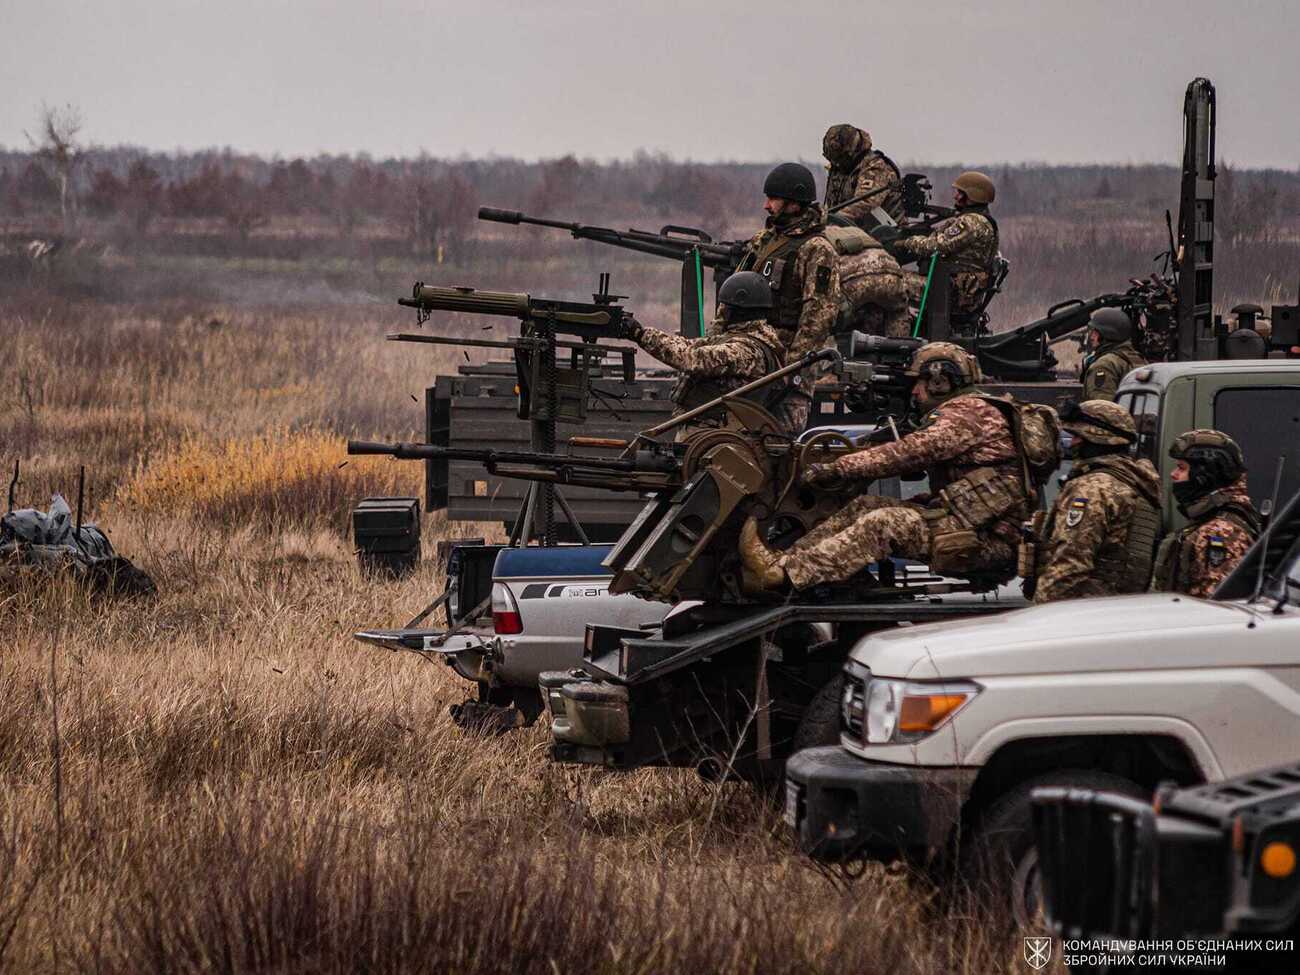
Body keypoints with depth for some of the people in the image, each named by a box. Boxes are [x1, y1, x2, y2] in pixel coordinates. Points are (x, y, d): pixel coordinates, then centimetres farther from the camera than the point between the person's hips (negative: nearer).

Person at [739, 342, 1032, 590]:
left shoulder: (969, 412, -9)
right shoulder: (961, 412, 25)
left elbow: (909, 454, -18)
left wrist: (837, 469, -18)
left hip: (990, 540, -9)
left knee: (884, 522, -25)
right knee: (865, 505, 0)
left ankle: (785, 573, -35)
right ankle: (786, 560, -12)